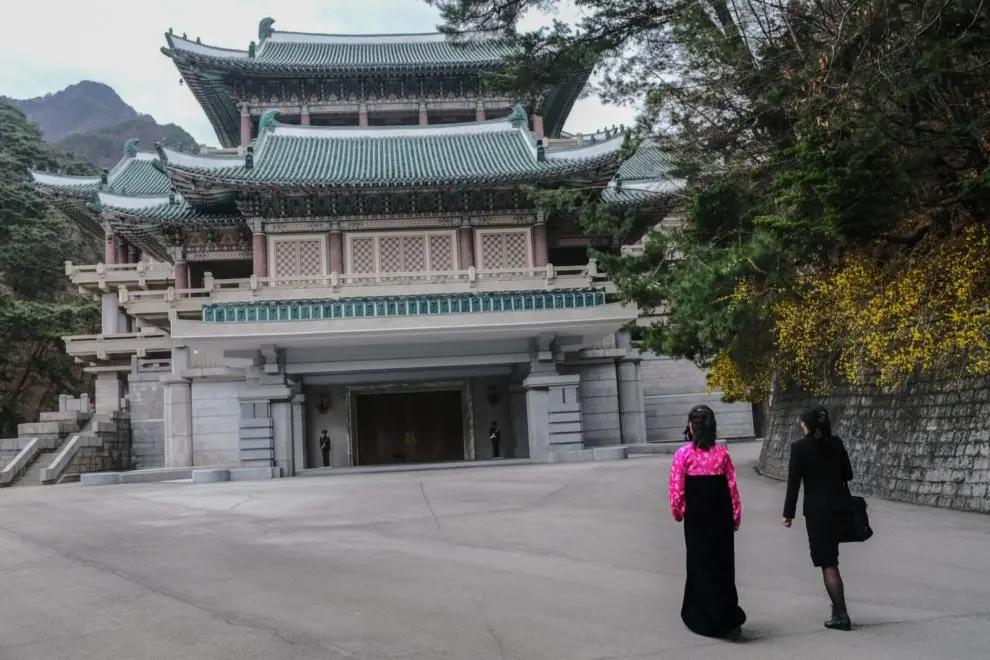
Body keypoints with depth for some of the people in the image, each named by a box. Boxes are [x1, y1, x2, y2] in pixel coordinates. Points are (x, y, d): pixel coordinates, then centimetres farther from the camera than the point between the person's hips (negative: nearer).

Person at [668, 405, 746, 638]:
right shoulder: (722, 452, -1)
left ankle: (700, 617, 11)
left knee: (700, 565, 8)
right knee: (723, 564, 11)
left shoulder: (684, 454, -10)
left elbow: (677, 488, -9)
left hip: (696, 518, -2)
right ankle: (727, 617, 13)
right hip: (722, 516, 3)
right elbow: (732, 486, 0)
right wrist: (736, 514, 10)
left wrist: (677, 512, 8)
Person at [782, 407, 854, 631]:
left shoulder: (800, 447, -12)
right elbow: (847, 474, 9)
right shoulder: (836, 443, 2)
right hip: (839, 505, 6)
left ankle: (841, 615, 2)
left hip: (817, 509, -6)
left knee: (827, 562, 1)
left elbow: (793, 482, -11)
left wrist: (788, 513, -4)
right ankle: (839, 608, 25)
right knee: (831, 559, 19)